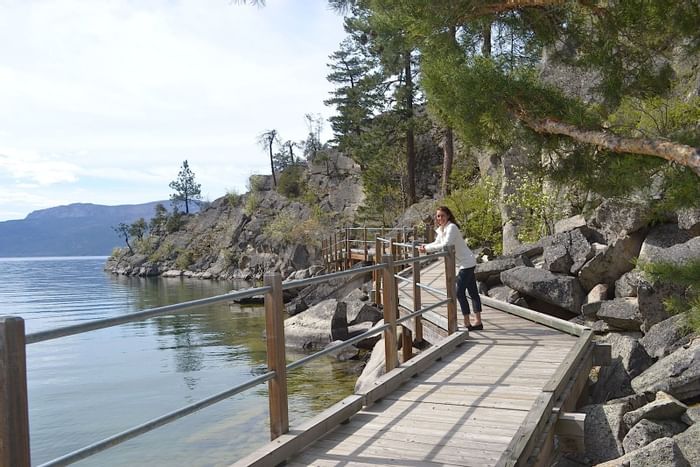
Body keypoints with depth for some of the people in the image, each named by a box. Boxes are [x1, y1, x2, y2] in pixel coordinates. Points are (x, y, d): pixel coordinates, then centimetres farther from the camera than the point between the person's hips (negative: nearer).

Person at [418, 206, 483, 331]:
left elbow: (445, 245, -27)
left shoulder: (451, 227, -18)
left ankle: (467, 323, -1)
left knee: (460, 292, -8)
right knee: (473, 292, 12)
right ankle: (478, 322, 18)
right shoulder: (441, 229, 10)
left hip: (466, 263, -10)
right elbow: (437, 243, 13)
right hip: (464, 264, 10)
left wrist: (427, 248, -23)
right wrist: (425, 246, -6)